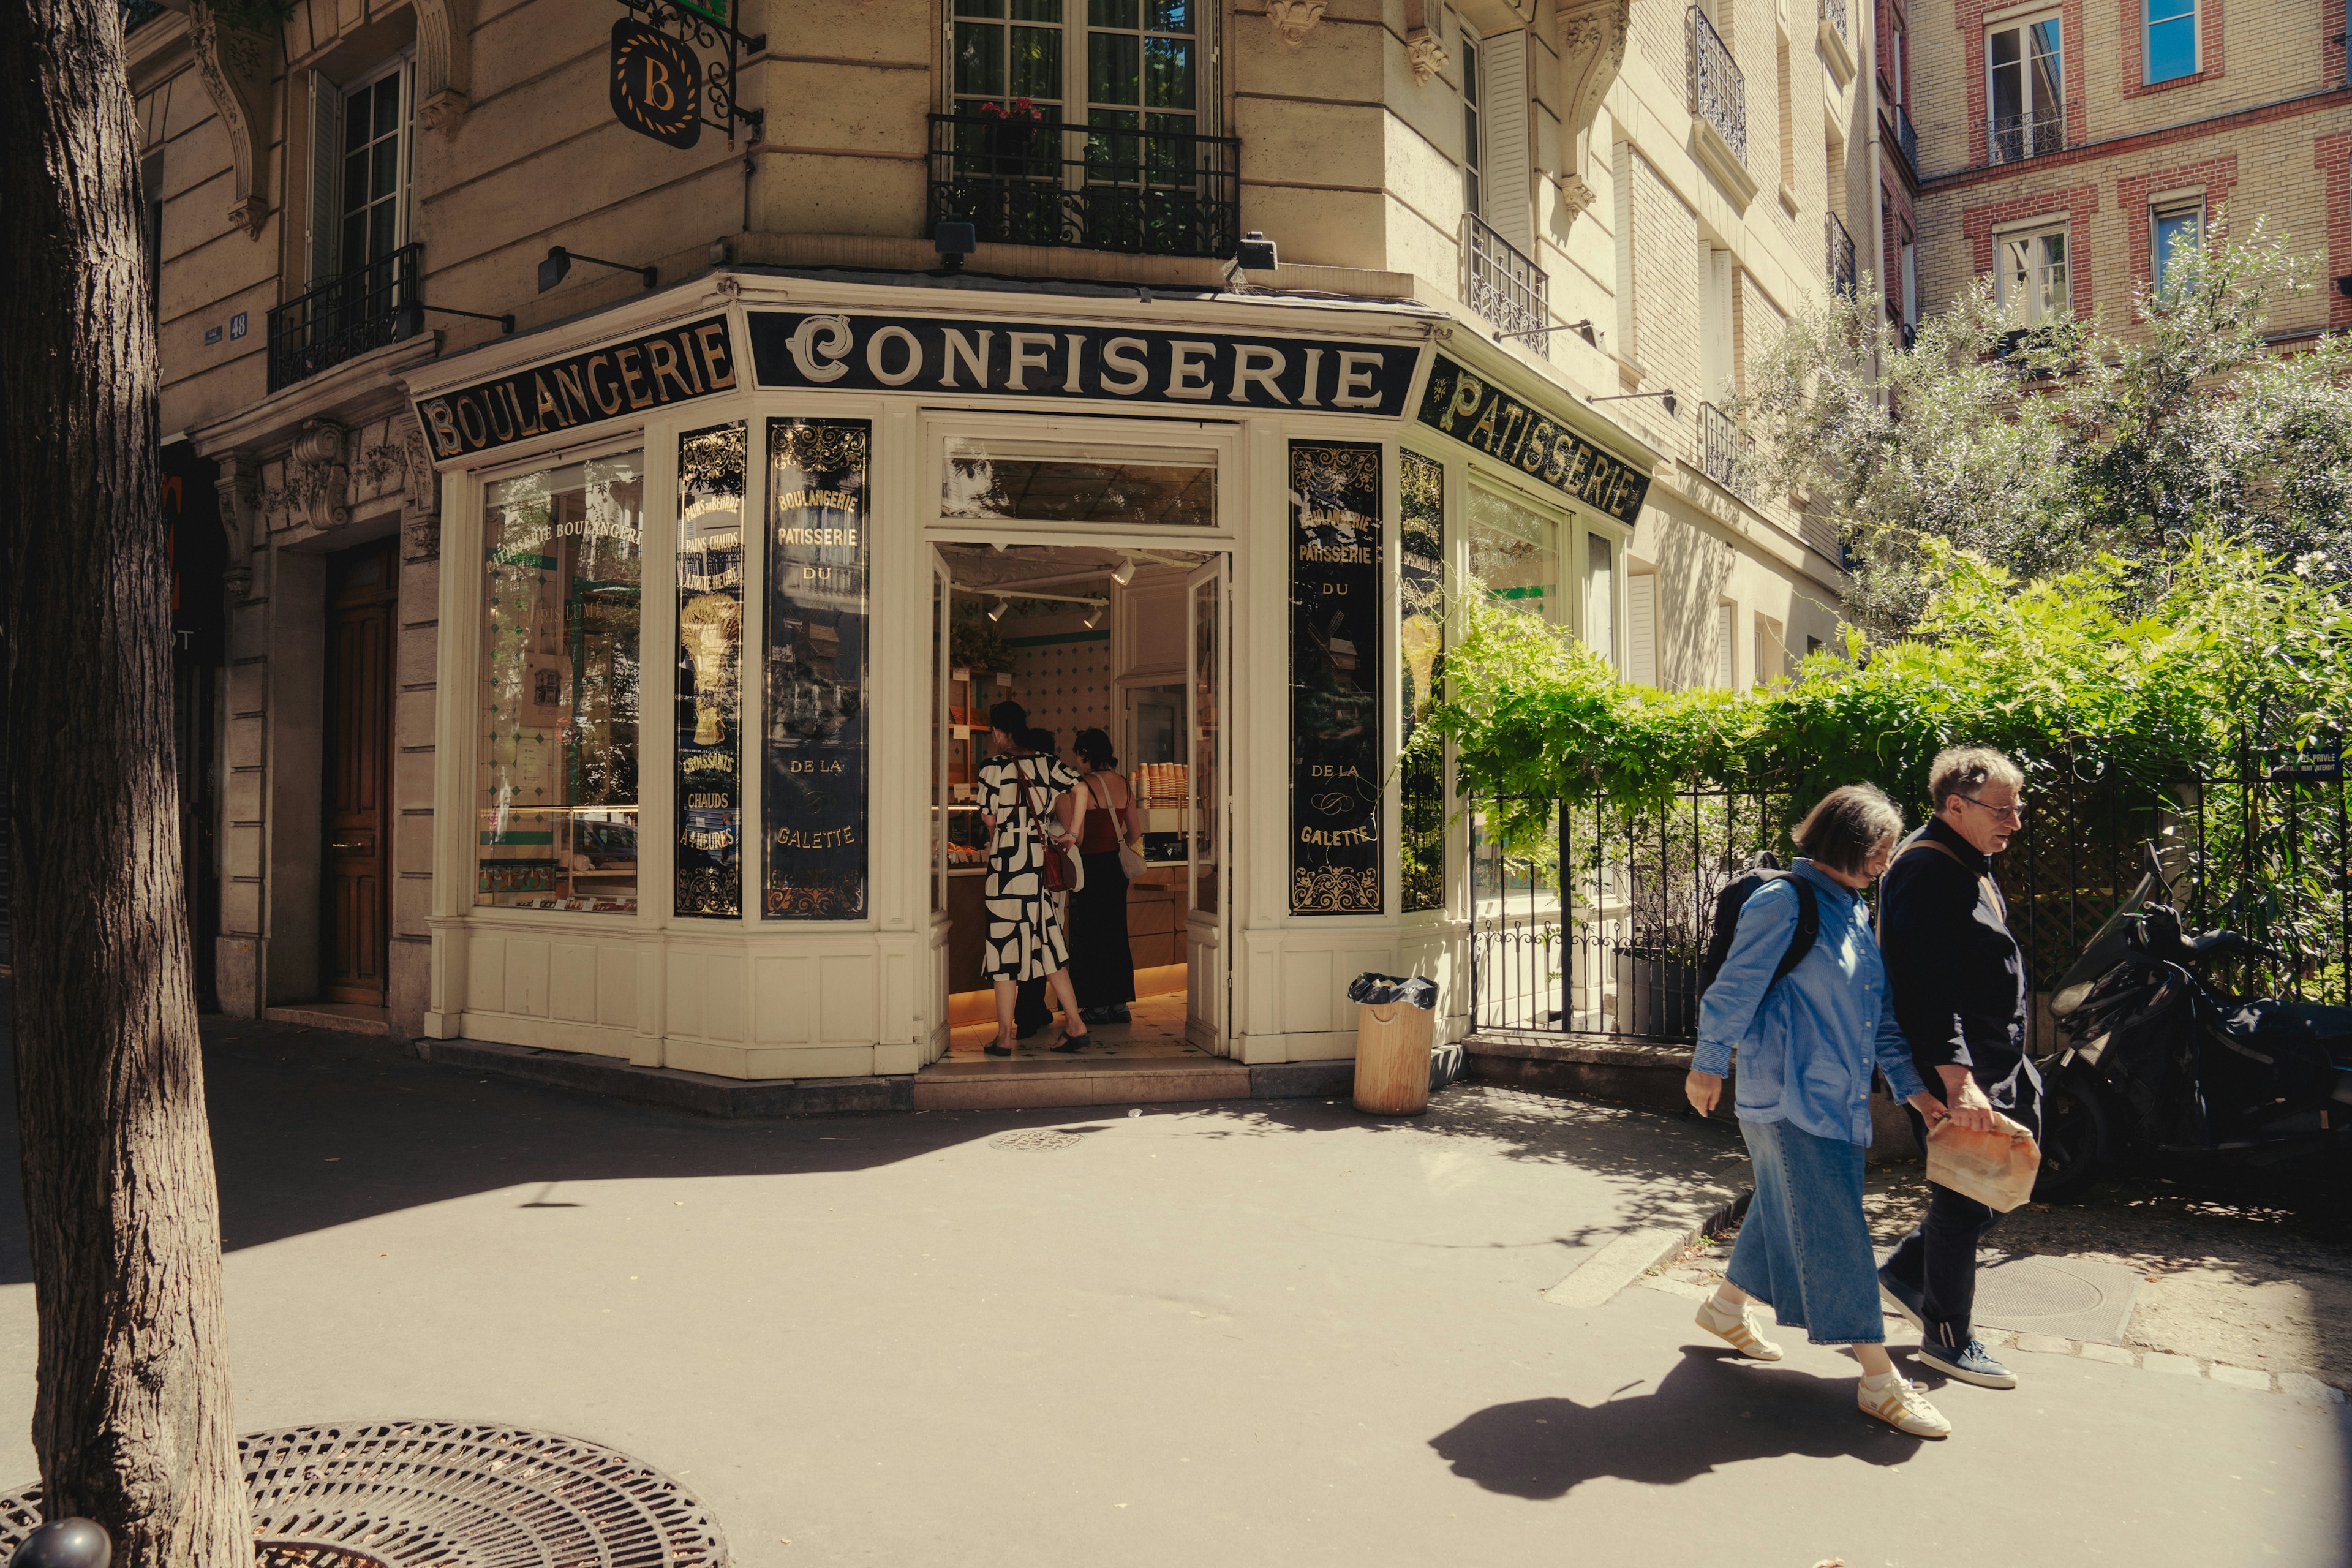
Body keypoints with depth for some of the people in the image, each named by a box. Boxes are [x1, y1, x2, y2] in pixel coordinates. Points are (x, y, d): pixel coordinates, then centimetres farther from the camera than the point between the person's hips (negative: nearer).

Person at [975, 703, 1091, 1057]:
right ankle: (1074, 1023, 7)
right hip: (1041, 862, 5)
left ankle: (1005, 1036, 5)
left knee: (1003, 945, 2)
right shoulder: (1048, 764, 6)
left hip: (1005, 862, -5)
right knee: (1047, 942, 12)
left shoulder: (992, 768, -6)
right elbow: (1080, 788, -3)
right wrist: (1072, 833, 2)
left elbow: (989, 820, -2)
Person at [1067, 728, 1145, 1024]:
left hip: (1093, 866, -7)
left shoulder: (1084, 785, -13)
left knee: (1090, 936, 3)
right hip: (1117, 867, 7)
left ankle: (1098, 1006, 7)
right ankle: (1119, 1004, 18)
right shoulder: (1124, 784, 6)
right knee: (1115, 932, 14)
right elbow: (1135, 833, 11)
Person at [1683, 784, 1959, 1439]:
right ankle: (1879, 1379, 2)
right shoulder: (1783, 902, -14)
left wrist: (1913, 1086, 14)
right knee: (1833, 1230, -4)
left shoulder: (1854, 912, 13)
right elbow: (1734, 989, -11)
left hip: (1838, 1097, 9)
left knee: (1784, 1207, 19)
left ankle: (1726, 1306, 38)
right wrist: (1709, 1066, -6)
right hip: (1789, 1096, -9)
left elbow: (1879, 1015, 18)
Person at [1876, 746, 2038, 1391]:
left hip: (1996, 1065, 10)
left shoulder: (1971, 865, 13)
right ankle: (1947, 1339, 18)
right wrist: (1956, 1077, -33)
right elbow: (1927, 987, -28)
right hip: (1957, 1074, -10)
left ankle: (1907, 1272, 29)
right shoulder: (1924, 872, -20)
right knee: (1963, 1204, 1)